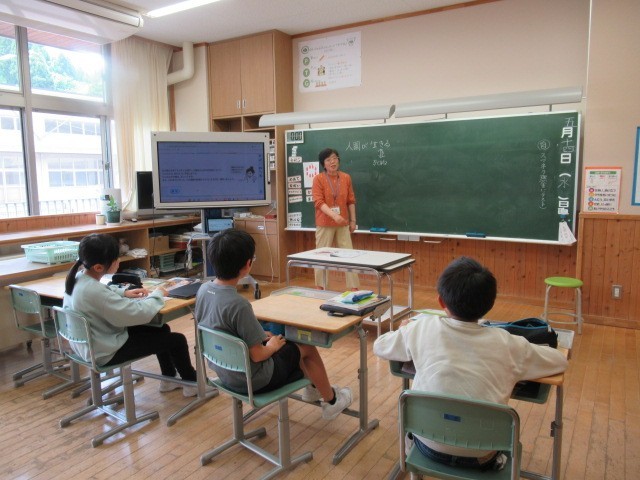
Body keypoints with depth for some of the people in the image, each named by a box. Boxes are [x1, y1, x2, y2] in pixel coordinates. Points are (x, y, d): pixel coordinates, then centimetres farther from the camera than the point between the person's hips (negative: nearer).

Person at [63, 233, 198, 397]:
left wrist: (123, 292, 3)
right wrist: (157, 295, -13)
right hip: (106, 352, -9)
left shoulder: (78, 277, -7)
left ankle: (168, 379, 35)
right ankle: (191, 382, 25)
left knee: (161, 329, 20)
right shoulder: (94, 292, -35)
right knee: (177, 340, 1)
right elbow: (140, 314, -31)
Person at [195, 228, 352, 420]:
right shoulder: (238, 304, -33)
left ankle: (312, 386, 43)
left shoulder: (204, 289, -8)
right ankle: (331, 401, 33)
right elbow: (257, 355, -25)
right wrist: (272, 345, -4)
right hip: (251, 380, -8)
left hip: (224, 371, 8)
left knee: (289, 340, 24)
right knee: (307, 348, 11)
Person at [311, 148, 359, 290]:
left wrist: (353, 220, 8)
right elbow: (318, 202, -15)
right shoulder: (318, 179, -6)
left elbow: (351, 201, 11)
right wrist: (334, 215, -27)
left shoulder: (346, 178, 6)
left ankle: (354, 288, 9)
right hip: (324, 224, -3)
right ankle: (320, 287, 17)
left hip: (343, 224, 3)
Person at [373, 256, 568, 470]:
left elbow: (379, 347, 4)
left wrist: (406, 331, 23)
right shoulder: (506, 343, -13)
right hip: (481, 456, 1)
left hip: (430, 446, 0)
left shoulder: (423, 328, -13)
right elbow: (560, 360, 4)